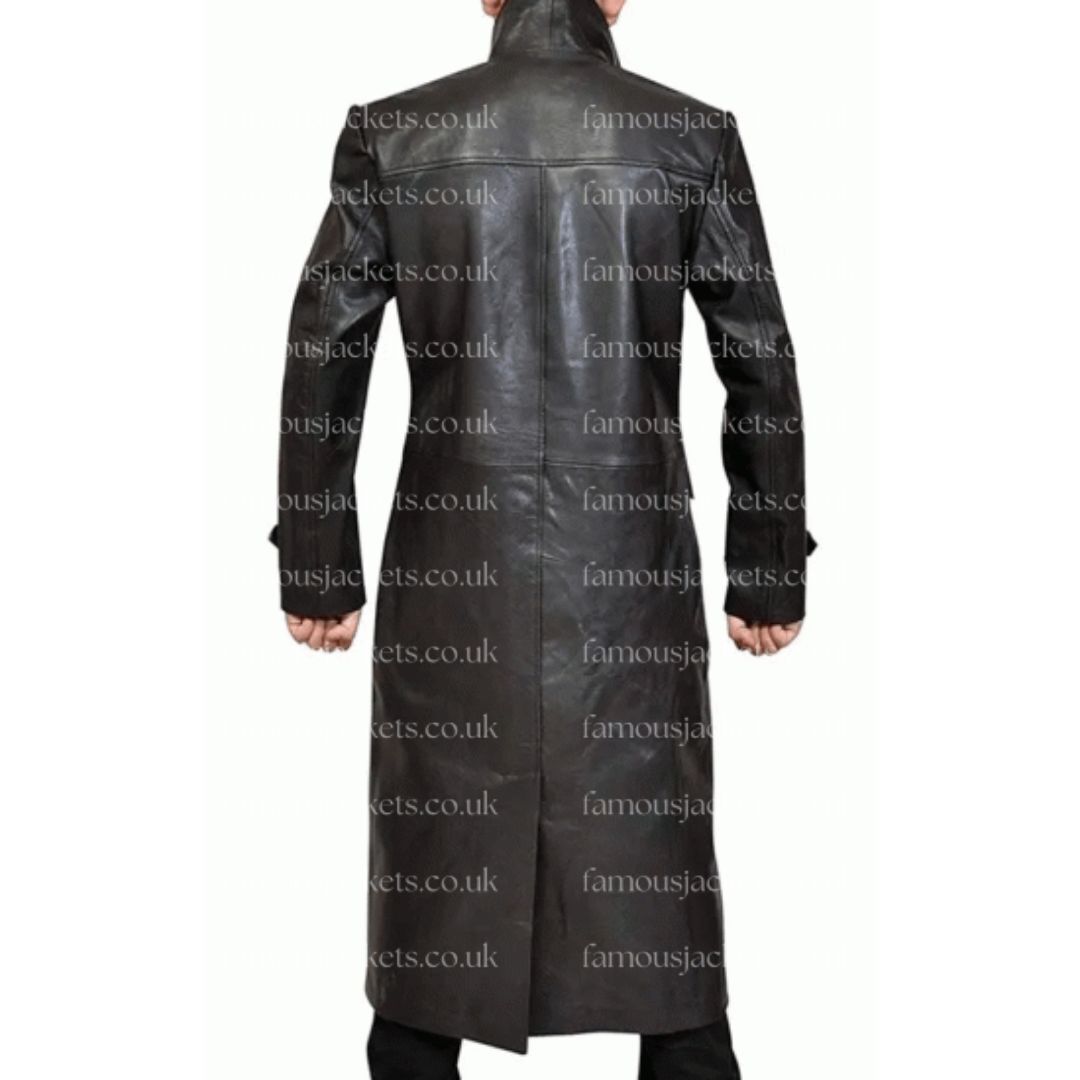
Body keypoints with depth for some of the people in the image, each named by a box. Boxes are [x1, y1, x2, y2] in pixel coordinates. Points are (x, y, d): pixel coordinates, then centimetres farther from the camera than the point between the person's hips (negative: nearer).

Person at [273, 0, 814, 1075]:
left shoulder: (389, 135, 0)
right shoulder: (693, 136, 0)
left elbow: (323, 361, 1)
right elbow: (761, 370, 2)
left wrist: (318, 572, 8)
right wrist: (768, 575, 9)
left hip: (453, 575, 1)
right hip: (634, 578, 0)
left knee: (435, 898, 11)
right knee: (659, 893, 9)